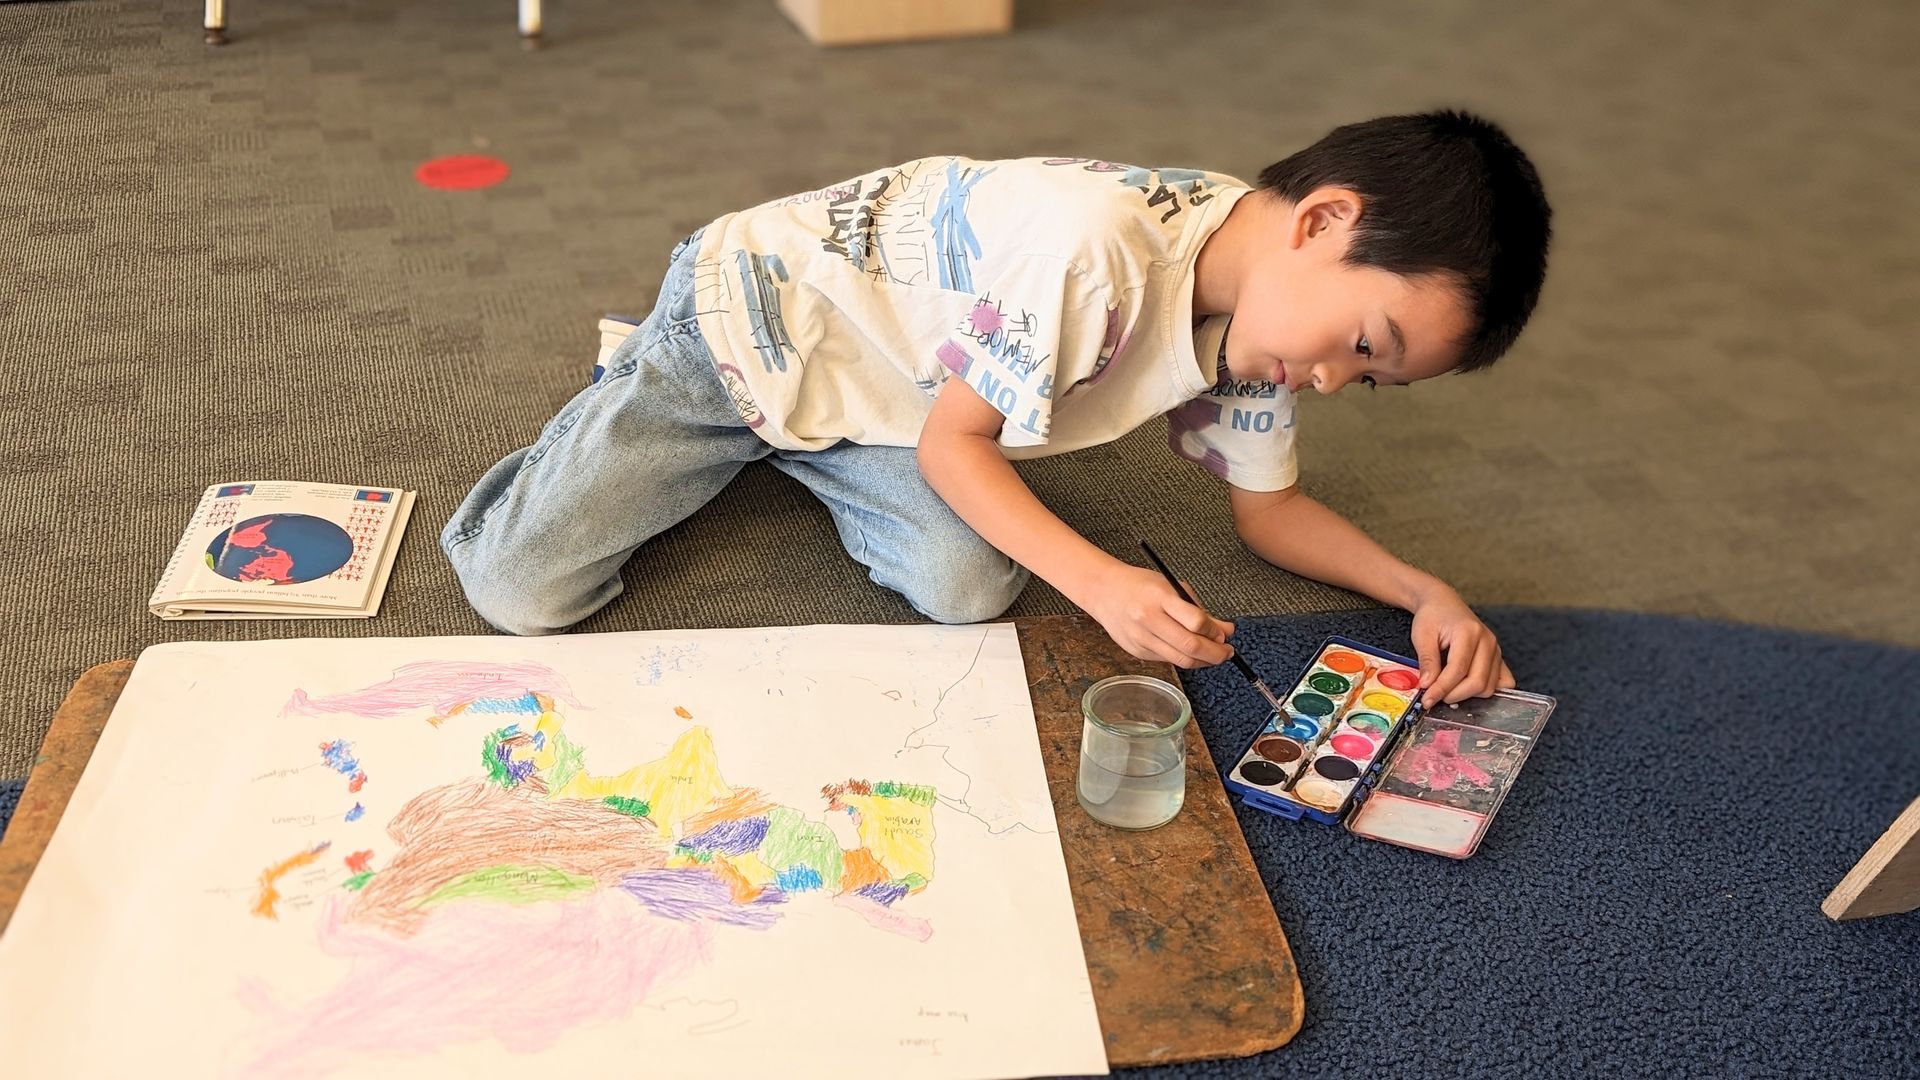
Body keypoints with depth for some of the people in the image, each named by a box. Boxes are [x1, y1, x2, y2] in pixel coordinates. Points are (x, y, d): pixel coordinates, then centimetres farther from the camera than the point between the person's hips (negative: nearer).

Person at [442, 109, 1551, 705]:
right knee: (522, 594, -11)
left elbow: (1270, 506, 1)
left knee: (967, 586, -20)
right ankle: (638, 388, 19)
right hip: (752, 316, -6)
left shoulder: (1260, 298, -9)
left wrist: (1424, 589, -14)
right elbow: (954, 442, -24)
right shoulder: (1094, 248, -36)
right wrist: (1101, 582, -35)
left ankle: (783, 450, 9)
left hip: (880, 392, 7)